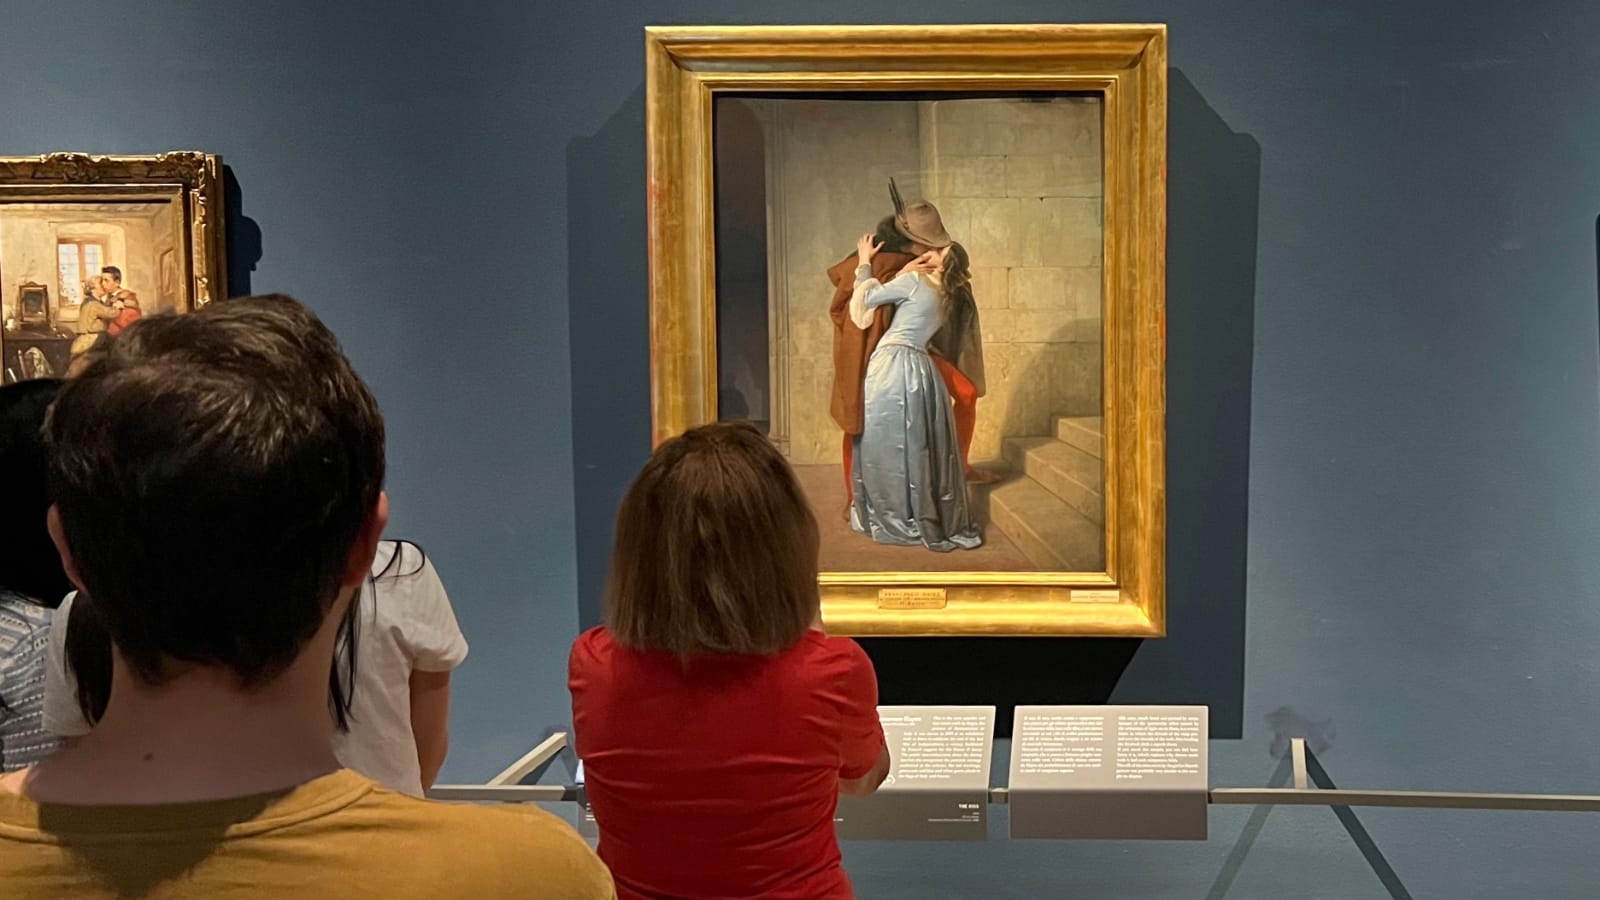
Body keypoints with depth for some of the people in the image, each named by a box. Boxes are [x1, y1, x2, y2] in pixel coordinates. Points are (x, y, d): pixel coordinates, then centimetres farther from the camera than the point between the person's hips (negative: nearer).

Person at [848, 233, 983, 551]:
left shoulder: (915, 280, -8)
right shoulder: (947, 298, 15)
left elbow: (867, 298, -3)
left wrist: (864, 263, 9)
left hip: (892, 366, -7)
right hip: (921, 369, 7)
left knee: (889, 445, 2)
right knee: (919, 446, 11)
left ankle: (895, 521, 7)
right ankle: (930, 519, 14)